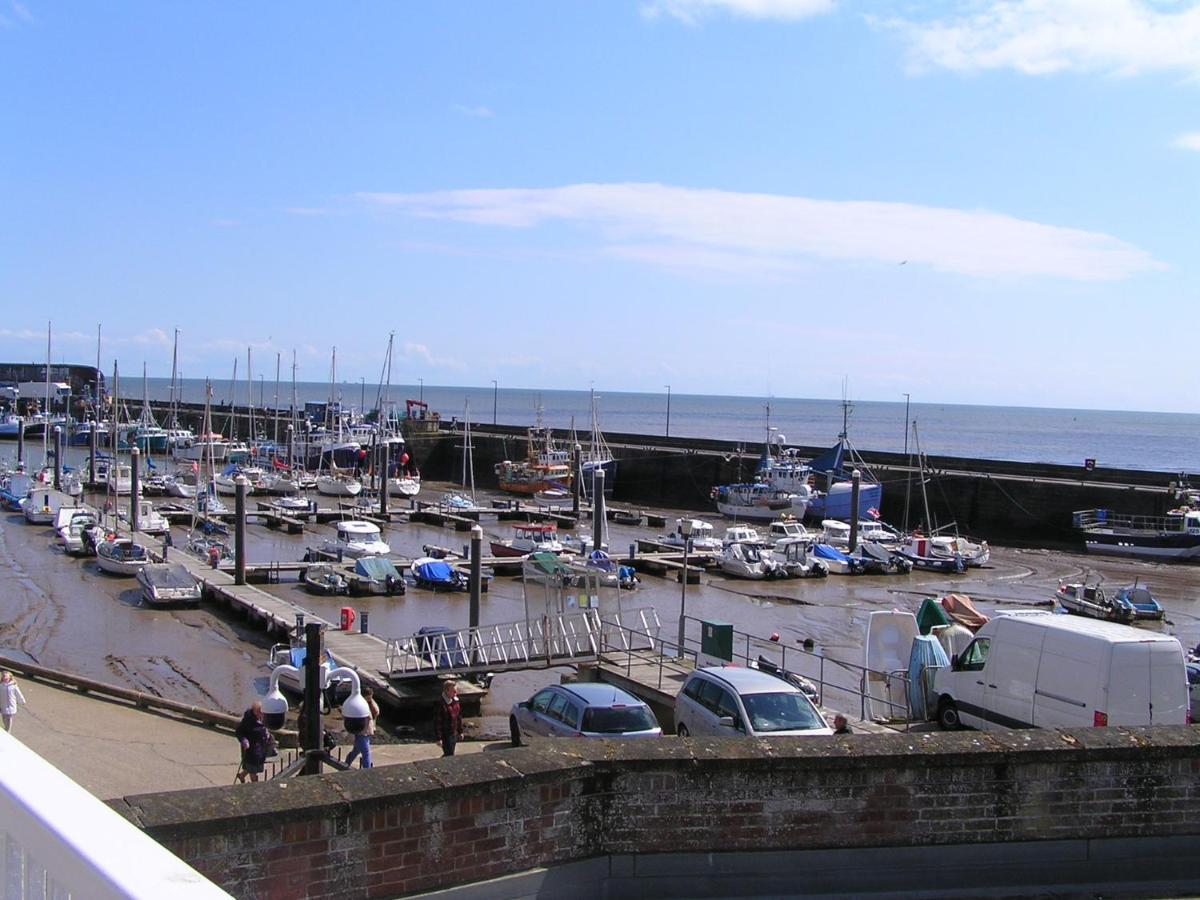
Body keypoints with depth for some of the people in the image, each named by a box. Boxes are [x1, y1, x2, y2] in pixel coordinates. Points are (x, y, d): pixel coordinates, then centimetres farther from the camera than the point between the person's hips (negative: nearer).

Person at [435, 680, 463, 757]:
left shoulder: (456, 701, 1)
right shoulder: (442, 704, -21)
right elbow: (438, 722, -18)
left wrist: (460, 731, 15)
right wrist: (439, 738, -16)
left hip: (455, 733, 7)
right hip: (446, 735, -7)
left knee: (450, 754, 17)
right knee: (449, 756, -2)